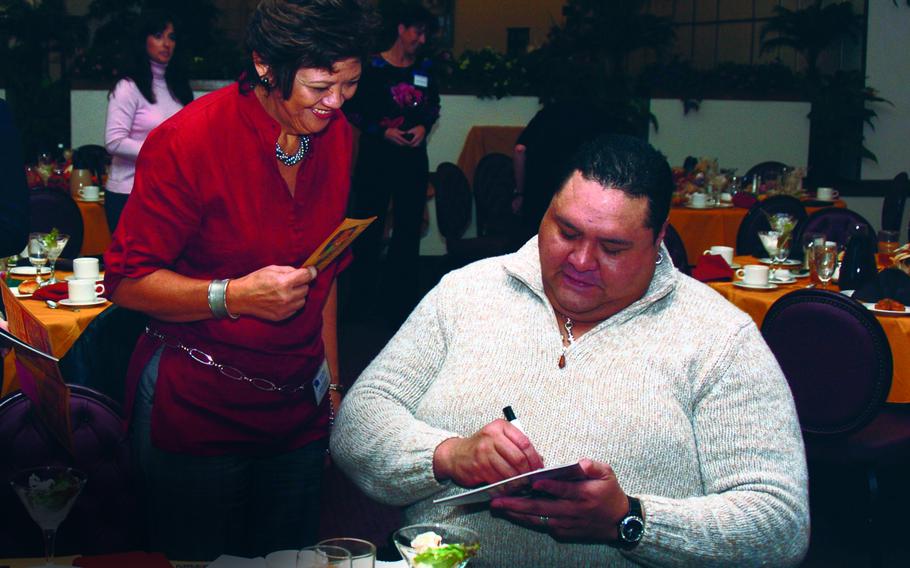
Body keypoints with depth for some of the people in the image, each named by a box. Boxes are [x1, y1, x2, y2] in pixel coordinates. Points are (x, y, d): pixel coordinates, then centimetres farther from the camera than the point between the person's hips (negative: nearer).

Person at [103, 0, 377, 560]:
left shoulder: (337, 136, 4)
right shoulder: (187, 141, -16)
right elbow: (126, 281, -13)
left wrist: (333, 383, 13)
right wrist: (233, 296, -26)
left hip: (297, 409, 5)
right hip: (194, 407, -5)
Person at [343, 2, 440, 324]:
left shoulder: (425, 68, 5)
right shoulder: (373, 67, -7)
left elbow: (434, 106, 19)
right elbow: (352, 110, -3)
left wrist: (424, 126, -1)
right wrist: (383, 132, -13)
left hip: (413, 157, 4)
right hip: (376, 156, -4)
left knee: (408, 230, 5)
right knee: (369, 226, 3)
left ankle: (401, 303, 14)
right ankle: (361, 295, 18)